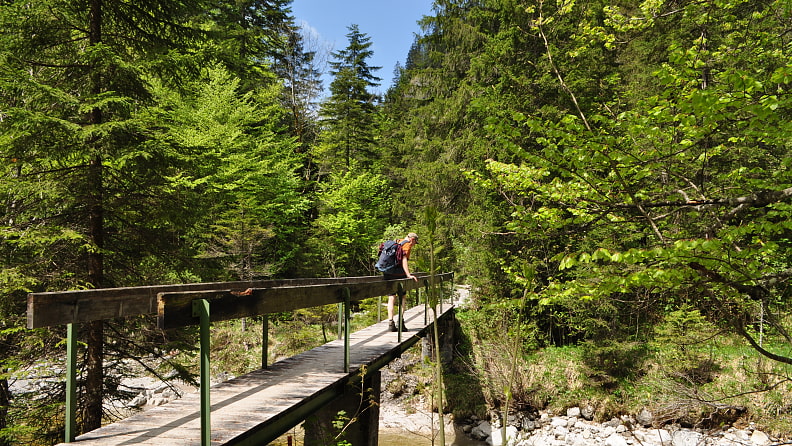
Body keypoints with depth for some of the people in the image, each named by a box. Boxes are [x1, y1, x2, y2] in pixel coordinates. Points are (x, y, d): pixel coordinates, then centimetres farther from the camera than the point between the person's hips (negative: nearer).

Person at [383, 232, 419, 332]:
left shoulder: (396, 242, 22)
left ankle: (390, 322, 0)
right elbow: (404, 259, -15)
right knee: (403, 296, 8)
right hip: (398, 273, -6)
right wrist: (408, 275, -21)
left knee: (391, 297, 7)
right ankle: (400, 322, 3)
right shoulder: (407, 244, -1)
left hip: (387, 272, 6)